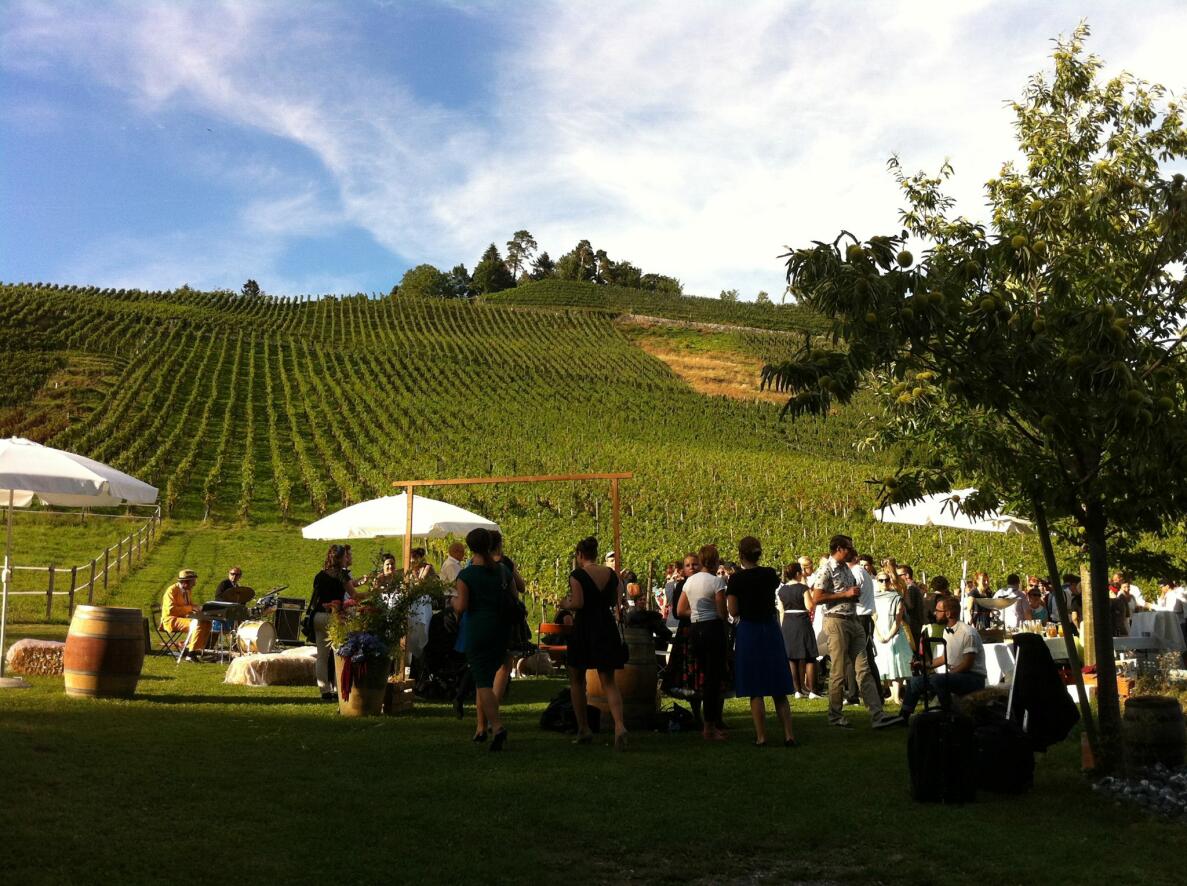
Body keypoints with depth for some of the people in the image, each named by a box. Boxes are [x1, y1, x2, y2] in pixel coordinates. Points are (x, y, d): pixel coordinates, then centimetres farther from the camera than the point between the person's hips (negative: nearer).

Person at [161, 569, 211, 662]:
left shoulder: (188, 591, 10)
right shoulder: (172, 590, -15)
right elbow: (171, 609, -25)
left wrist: (196, 608, 1)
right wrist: (190, 608, -25)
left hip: (183, 618, 9)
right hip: (171, 620, -9)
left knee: (206, 623, -10)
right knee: (197, 624, -30)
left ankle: (197, 649, -6)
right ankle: (190, 654, -28)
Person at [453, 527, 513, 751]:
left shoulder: (465, 575, -8)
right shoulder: (500, 570, 8)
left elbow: (460, 607, -13)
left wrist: (454, 597, 6)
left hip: (477, 630, -5)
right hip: (501, 629, 5)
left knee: (483, 682, -6)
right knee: (487, 678, 18)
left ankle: (497, 726, -24)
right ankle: (482, 728, 23)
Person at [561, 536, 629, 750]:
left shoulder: (577, 575, -11)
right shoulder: (612, 574, 5)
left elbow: (577, 603, -18)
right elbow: (614, 602, 12)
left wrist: (565, 604, 1)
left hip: (584, 630, -4)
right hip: (607, 628, 4)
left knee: (576, 680, 14)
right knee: (609, 681, 5)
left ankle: (583, 730, 15)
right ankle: (619, 725, -17)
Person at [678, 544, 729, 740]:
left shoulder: (690, 581, 9)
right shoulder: (717, 581, -11)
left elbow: (680, 611, 12)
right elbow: (722, 612, -12)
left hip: (694, 630, 7)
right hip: (713, 628, -7)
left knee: (705, 677, 17)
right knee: (715, 677, 0)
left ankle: (711, 723, 24)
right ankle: (710, 727, 1)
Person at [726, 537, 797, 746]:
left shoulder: (736, 579, -11)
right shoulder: (770, 574, 1)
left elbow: (733, 611, -10)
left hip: (748, 632, -3)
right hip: (771, 629, 3)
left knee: (755, 690, 3)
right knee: (778, 689, 10)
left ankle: (761, 736, 3)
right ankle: (788, 734, 6)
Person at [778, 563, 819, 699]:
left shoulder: (781, 590, 5)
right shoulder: (803, 588, -11)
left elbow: (781, 611, 10)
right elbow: (810, 606, -18)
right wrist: (813, 598, 0)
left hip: (787, 625, 5)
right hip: (802, 623, -5)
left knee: (791, 659, 8)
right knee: (809, 658, 1)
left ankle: (798, 690, 10)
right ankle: (811, 690, -3)